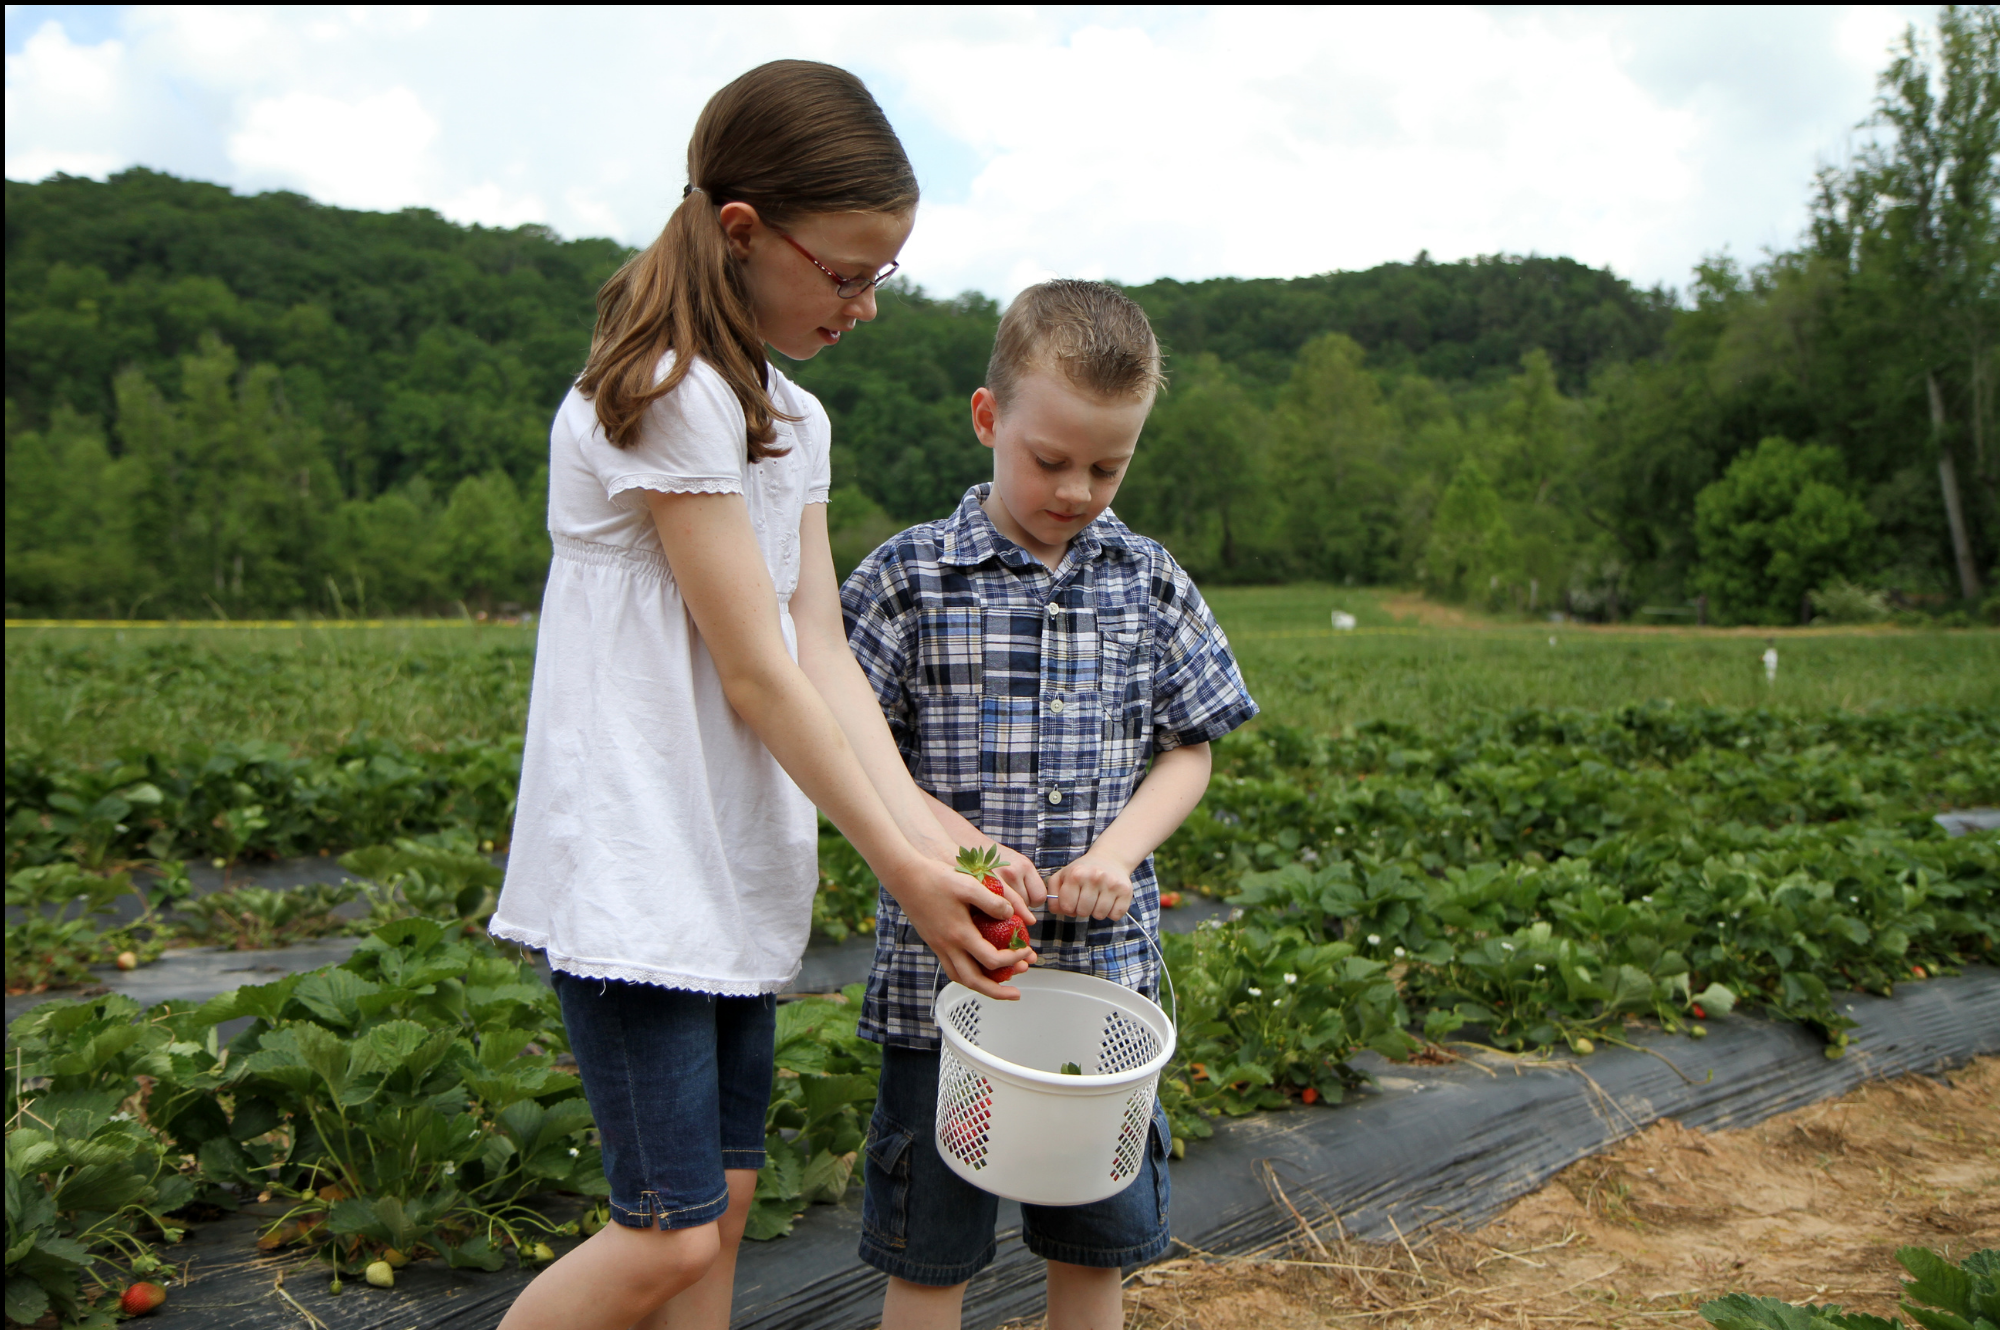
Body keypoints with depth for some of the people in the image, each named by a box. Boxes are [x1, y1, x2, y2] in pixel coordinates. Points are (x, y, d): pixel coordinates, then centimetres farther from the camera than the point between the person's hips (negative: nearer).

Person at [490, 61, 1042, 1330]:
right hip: (636, 877, -8)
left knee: (725, 1200, 14)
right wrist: (902, 867, -12)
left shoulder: (793, 419, 13)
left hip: (738, 874, 9)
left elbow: (823, 654, 5)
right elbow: (755, 673, -16)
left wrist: (932, 834, -6)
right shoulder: (670, 394, -15)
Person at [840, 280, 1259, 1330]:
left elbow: (1187, 750, 7)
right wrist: (956, 846, -19)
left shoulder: (1149, 582, 4)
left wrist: (1119, 851, -10)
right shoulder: (910, 574, -6)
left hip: (1105, 967, 3)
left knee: (1095, 1246, 18)